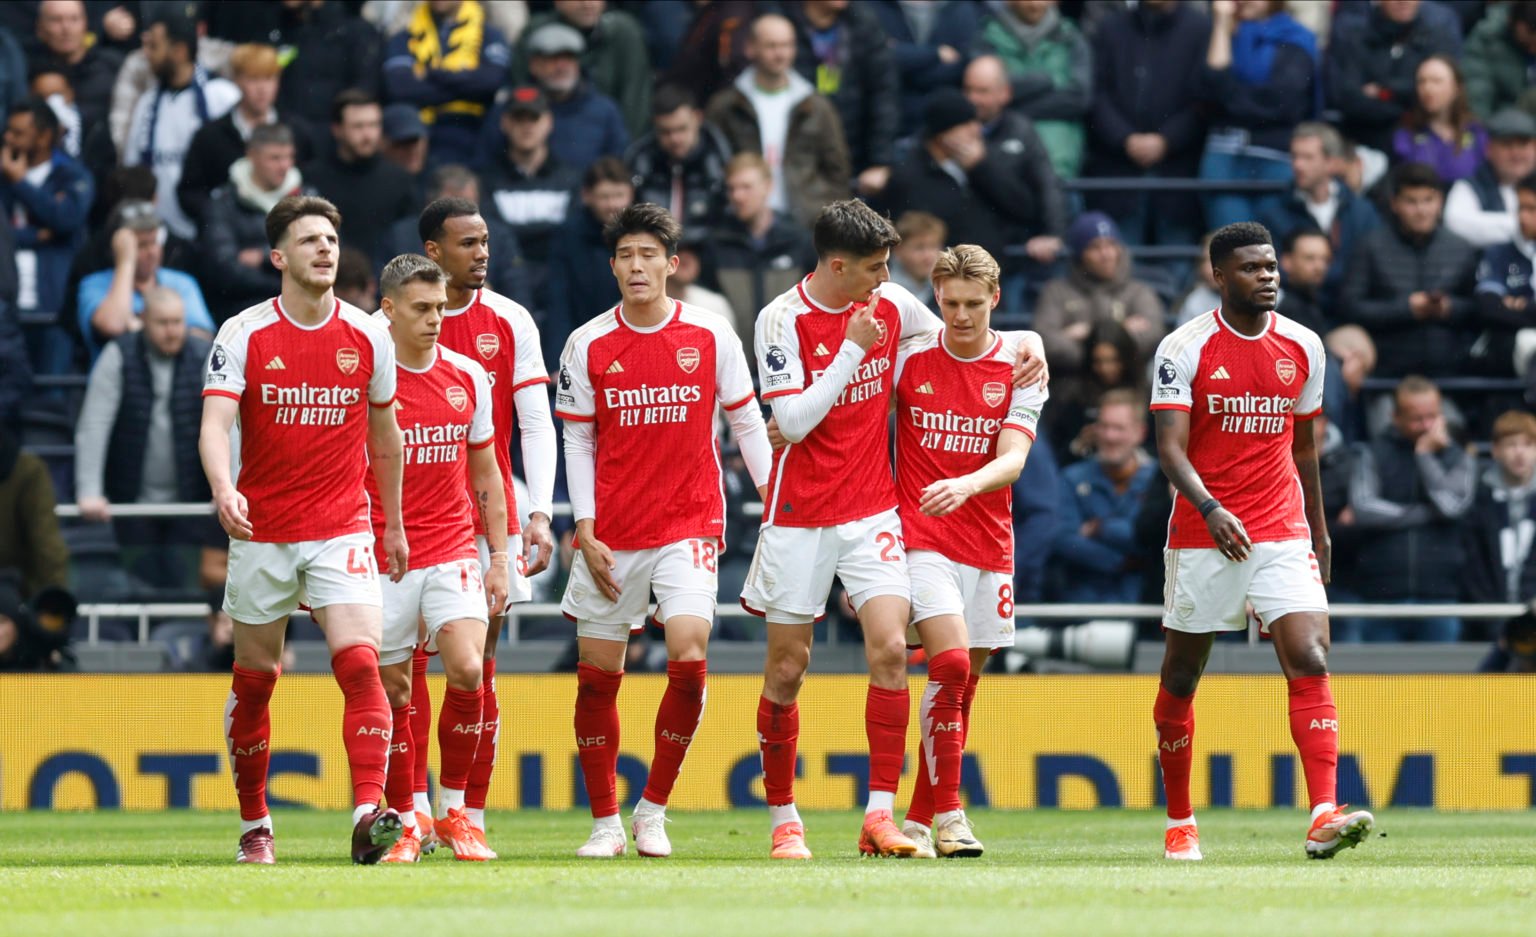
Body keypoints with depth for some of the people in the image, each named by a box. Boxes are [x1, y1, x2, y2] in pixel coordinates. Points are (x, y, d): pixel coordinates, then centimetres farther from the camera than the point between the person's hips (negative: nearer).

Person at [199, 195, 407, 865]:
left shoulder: (368, 336, 2)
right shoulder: (243, 336, -5)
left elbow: (385, 435, 15)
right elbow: (215, 426, -16)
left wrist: (393, 524, 20)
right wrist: (224, 489, -36)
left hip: (341, 531, 0)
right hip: (262, 534, 0)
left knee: (361, 664, -18)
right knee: (254, 683, 7)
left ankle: (369, 816, -26)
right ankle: (254, 826, 23)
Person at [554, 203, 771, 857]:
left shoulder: (710, 336, 0)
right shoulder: (588, 344, 2)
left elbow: (746, 422, 8)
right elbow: (577, 441, 6)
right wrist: (586, 532, -2)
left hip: (689, 526, -1)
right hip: (611, 534, 1)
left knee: (689, 654, -17)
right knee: (597, 674, 2)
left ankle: (653, 810, -2)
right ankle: (605, 821, 16)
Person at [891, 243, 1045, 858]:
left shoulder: (1019, 369, 0)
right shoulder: (909, 359, 0)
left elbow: (1011, 460, -11)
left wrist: (965, 486, -30)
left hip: (988, 546, 3)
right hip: (919, 536, -3)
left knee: (964, 683, 7)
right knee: (950, 663, -20)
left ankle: (920, 819, 18)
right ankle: (947, 813, -16)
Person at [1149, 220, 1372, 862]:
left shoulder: (1302, 347, 6)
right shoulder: (1185, 349, -7)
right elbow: (1170, 448, -14)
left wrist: (1318, 531, 21)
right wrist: (1211, 510, -31)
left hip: (1281, 533, 2)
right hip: (1201, 537, -2)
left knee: (1309, 661, -15)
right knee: (1181, 677, 7)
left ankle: (1325, 816, -24)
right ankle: (1179, 822, 24)